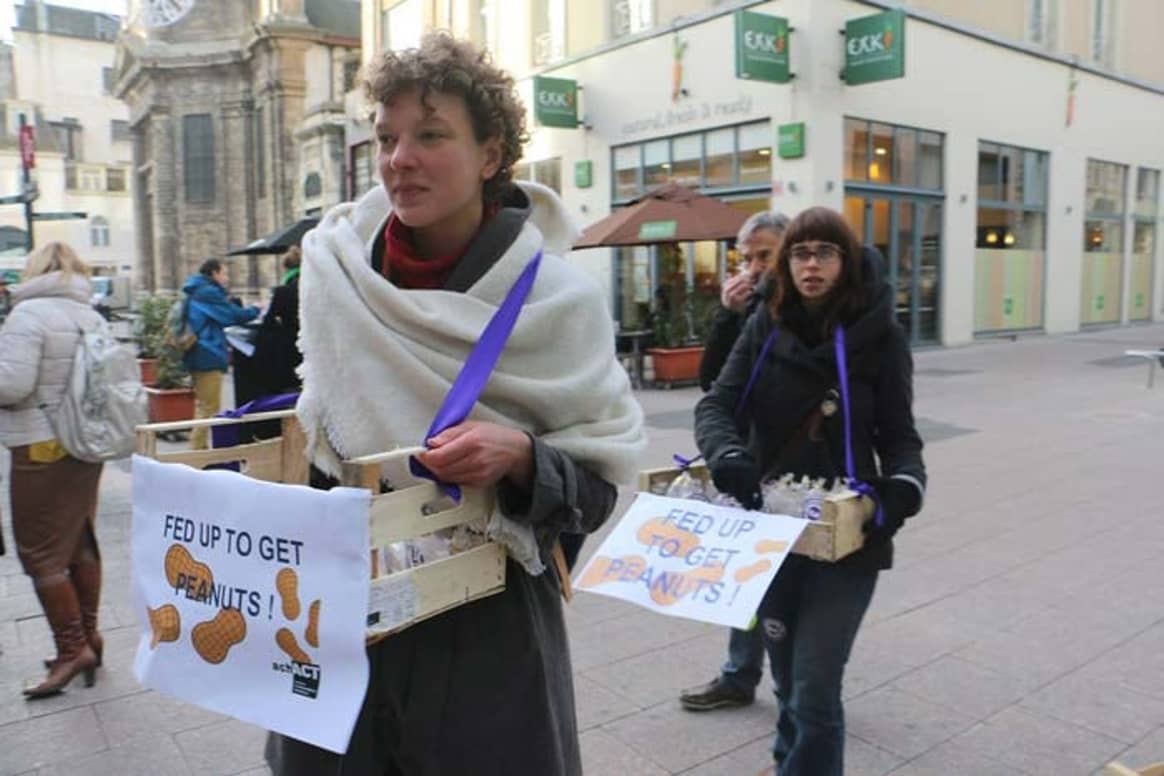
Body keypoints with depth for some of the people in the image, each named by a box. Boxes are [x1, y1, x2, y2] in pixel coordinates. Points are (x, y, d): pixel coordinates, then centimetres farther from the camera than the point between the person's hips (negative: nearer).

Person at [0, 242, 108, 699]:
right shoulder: (92, 317, 6)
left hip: (42, 448, -7)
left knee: (41, 552, 2)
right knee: (81, 541, 15)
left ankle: (73, 647, 6)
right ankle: (88, 636, 24)